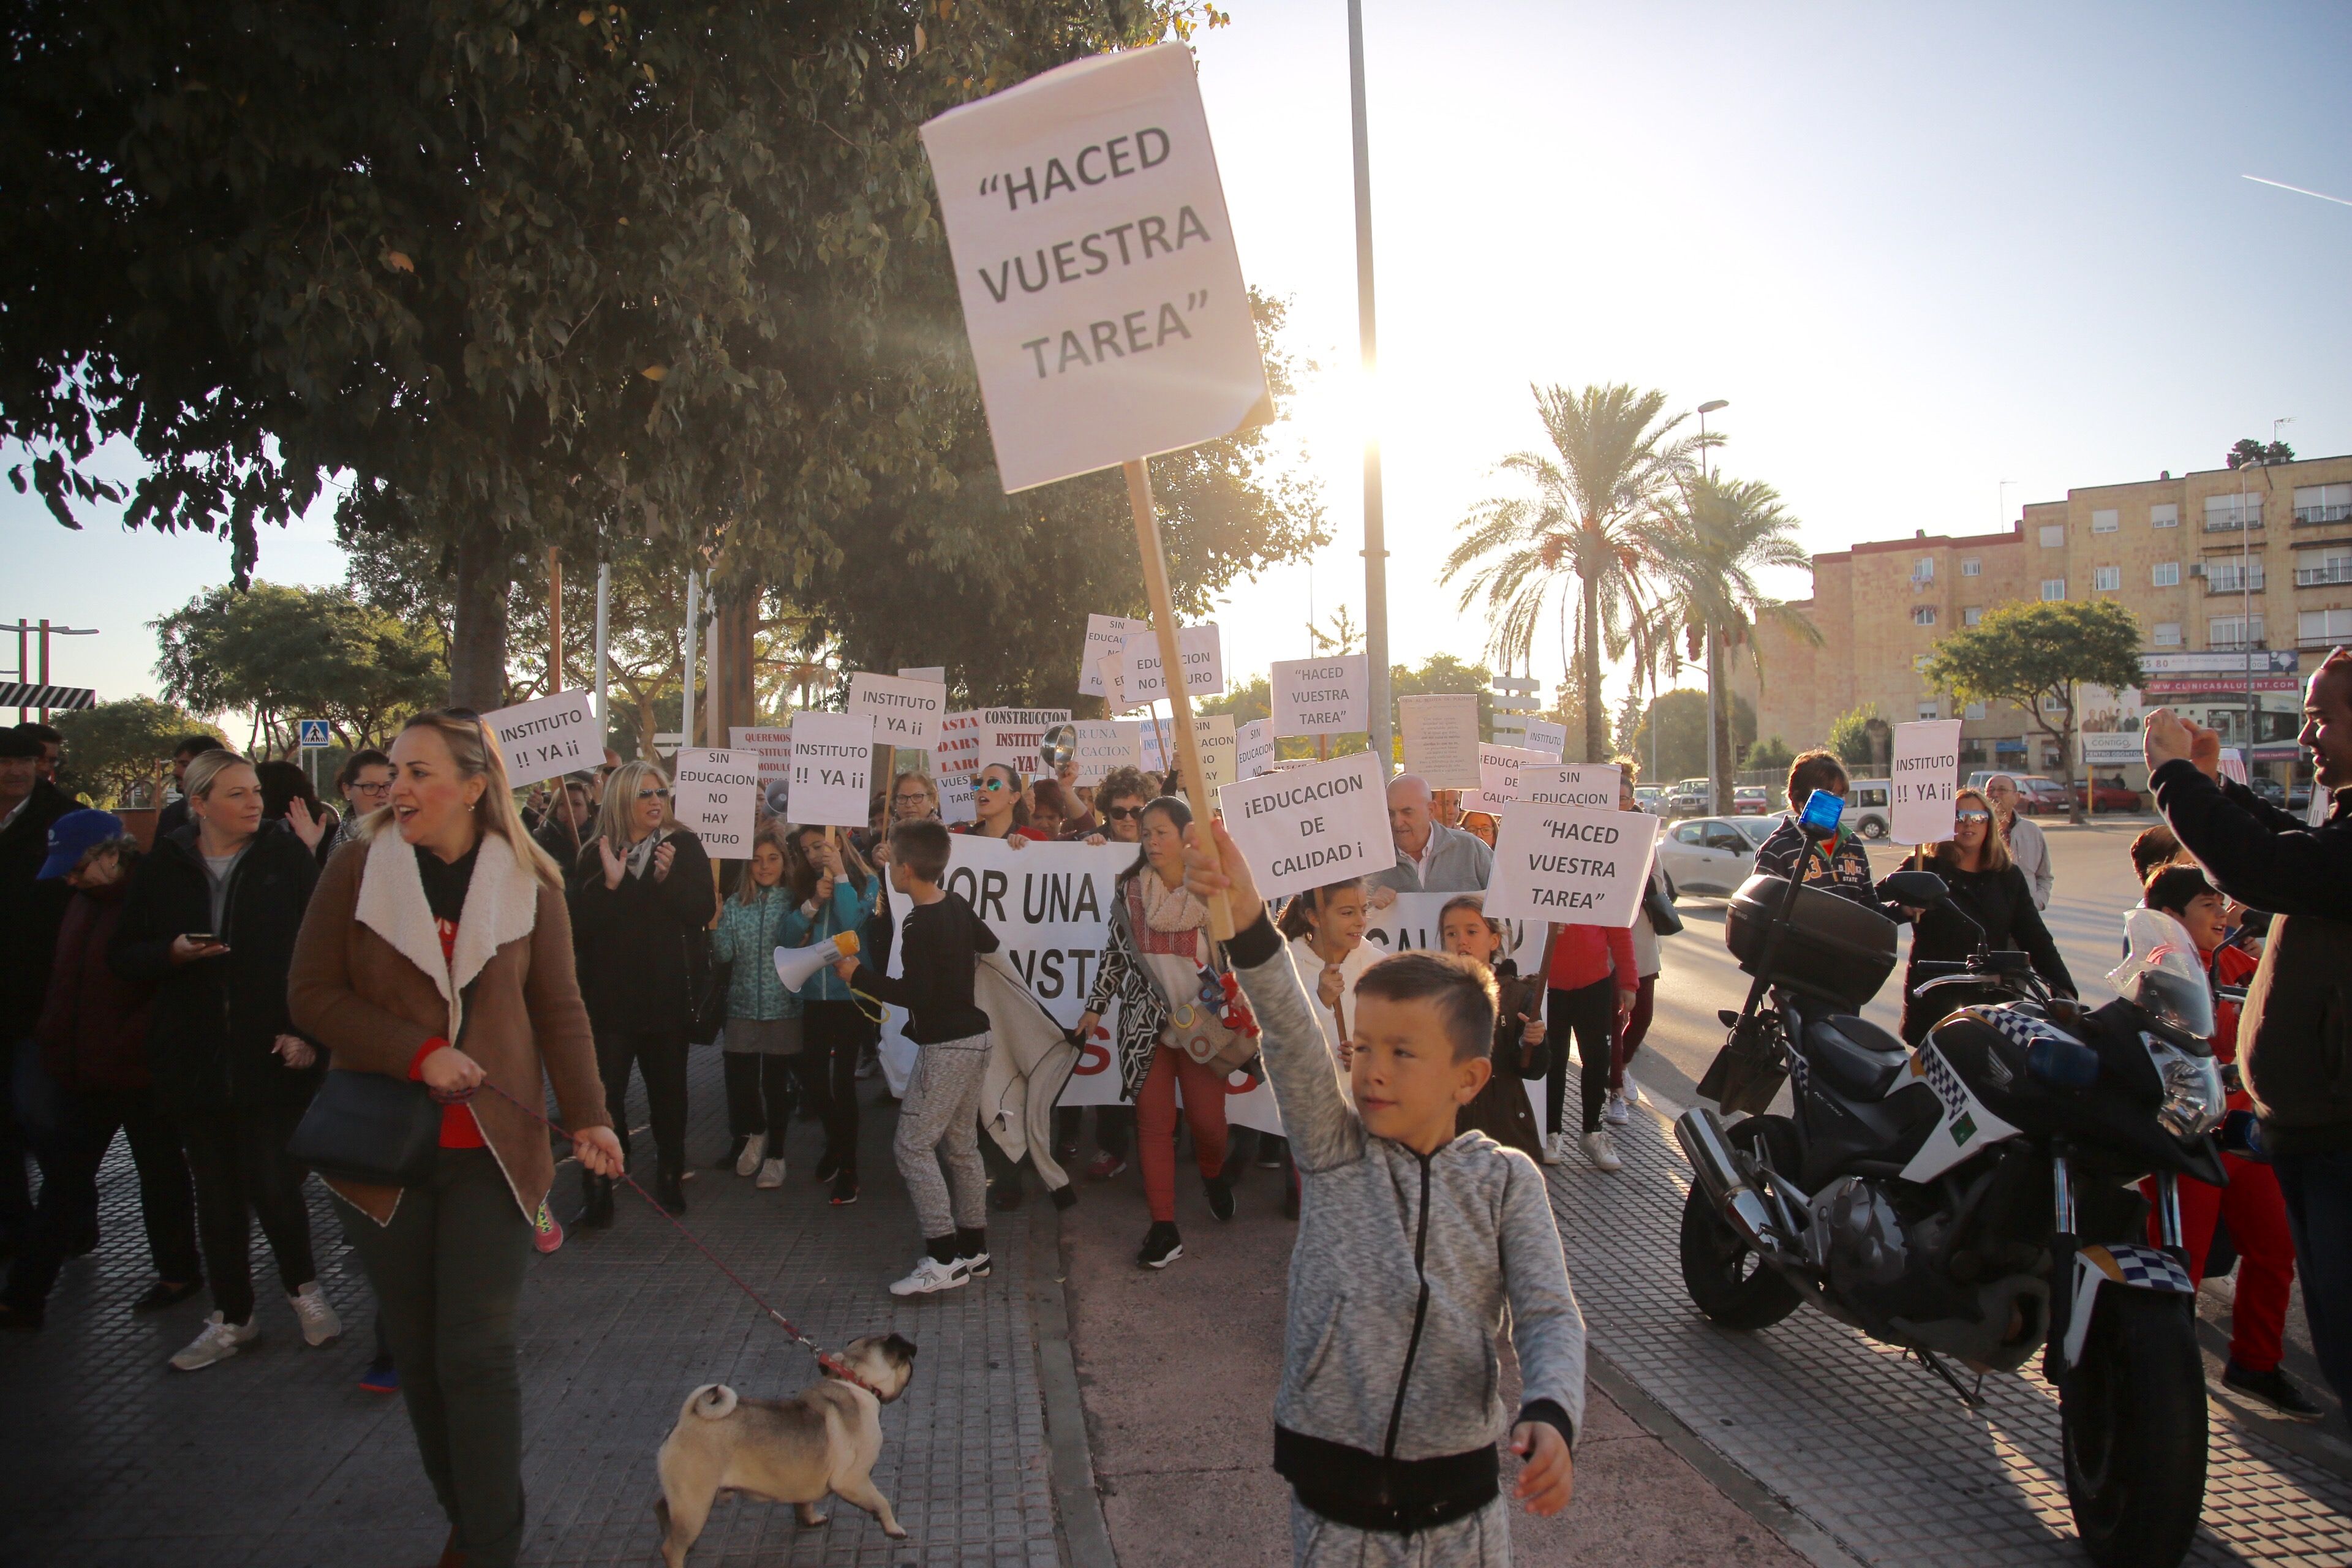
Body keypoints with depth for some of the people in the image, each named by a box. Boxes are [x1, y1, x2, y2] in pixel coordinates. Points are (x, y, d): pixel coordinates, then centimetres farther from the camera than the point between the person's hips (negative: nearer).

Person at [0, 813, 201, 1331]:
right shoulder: (85, 902, 10)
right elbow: (65, 982, 19)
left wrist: (126, 1046, -18)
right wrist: (54, 1043, 12)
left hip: (141, 1073, -8)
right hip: (88, 1073, 8)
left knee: (160, 1171, 7)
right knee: (64, 1177, 11)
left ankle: (178, 1272, 23)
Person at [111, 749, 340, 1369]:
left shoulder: (286, 857, -2)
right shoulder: (164, 868, 4)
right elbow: (124, 955, 8)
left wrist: (306, 1032, -11)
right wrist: (173, 952, -13)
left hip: (274, 1056, -3)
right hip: (194, 1057, 3)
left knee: (273, 1183, -5)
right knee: (216, 1191, 12)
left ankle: (304, 1287, 22)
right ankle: (232, 1318, 27)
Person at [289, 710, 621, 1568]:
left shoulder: (529, 883, 0)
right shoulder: (357, 869, -1)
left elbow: (560, 1010, 1)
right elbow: (312, 993, -2)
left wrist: (587, 1115, -10)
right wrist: (417, 1053, -14)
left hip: (491, 1151, -1)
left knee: (478, 1354, -5)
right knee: (417, 1350, 11)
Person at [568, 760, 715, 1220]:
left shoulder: (684, 846, 0)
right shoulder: (595, 855, 1)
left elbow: (704, 910, -8)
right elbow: (579, 927, -7)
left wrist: (669, 879, -22)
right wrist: (610, 884, -20)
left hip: (667, 993, 1)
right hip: (610, 995, -1)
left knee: (668, 1090, 11)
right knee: (604, 1094, -6)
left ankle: (670, 1177, 26)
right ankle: (599, 1193, 1)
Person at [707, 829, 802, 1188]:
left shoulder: (793, 902, -1)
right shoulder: (735, 904, 6)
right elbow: (723, 955, -1)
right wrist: (715, 922, -16)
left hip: (782, 1006, -2)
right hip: (743, 1005, 3)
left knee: (776, 1082, 2)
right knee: (740, 1078, 4)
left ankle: (775, 1154, 15)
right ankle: (755, 1133, 32)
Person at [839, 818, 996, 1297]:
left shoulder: (921, 925, -19)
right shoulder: (957, 906, 7)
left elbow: (915, 993, -23)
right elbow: (989, 943, 25)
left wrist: (859, 975, -14)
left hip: (945, 1046, -9)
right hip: (974, 1037, 9)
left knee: (913, 1145, -6)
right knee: (961, 1145, 14)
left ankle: (944, 1259, -8)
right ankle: (973, 1249, 21)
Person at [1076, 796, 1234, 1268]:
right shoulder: (1131, 892, 1)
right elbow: (1115, 954, 10)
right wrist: (1095, 1007, 11)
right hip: (1146, 1023, 2)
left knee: (1207, 1119, 0)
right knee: (1154, 1123, 2)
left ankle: (1213, 1176, 35)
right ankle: (1164, 1227, 10)